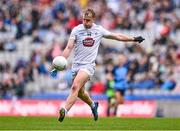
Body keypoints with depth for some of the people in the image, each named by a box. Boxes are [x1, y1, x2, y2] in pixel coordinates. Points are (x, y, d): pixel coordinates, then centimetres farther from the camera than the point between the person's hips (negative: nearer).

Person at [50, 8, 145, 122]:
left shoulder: (99, 30, 2)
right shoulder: (77, 30, -1)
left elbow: (117, 36, 15)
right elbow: (69, 47, -5)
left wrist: (133, 39, 18)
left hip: (88, 65, -3)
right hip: (76, 64, 3)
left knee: (75, 87, -24)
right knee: (80, 92, 14)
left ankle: (65, 111, -30)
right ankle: (93, 105, 43)